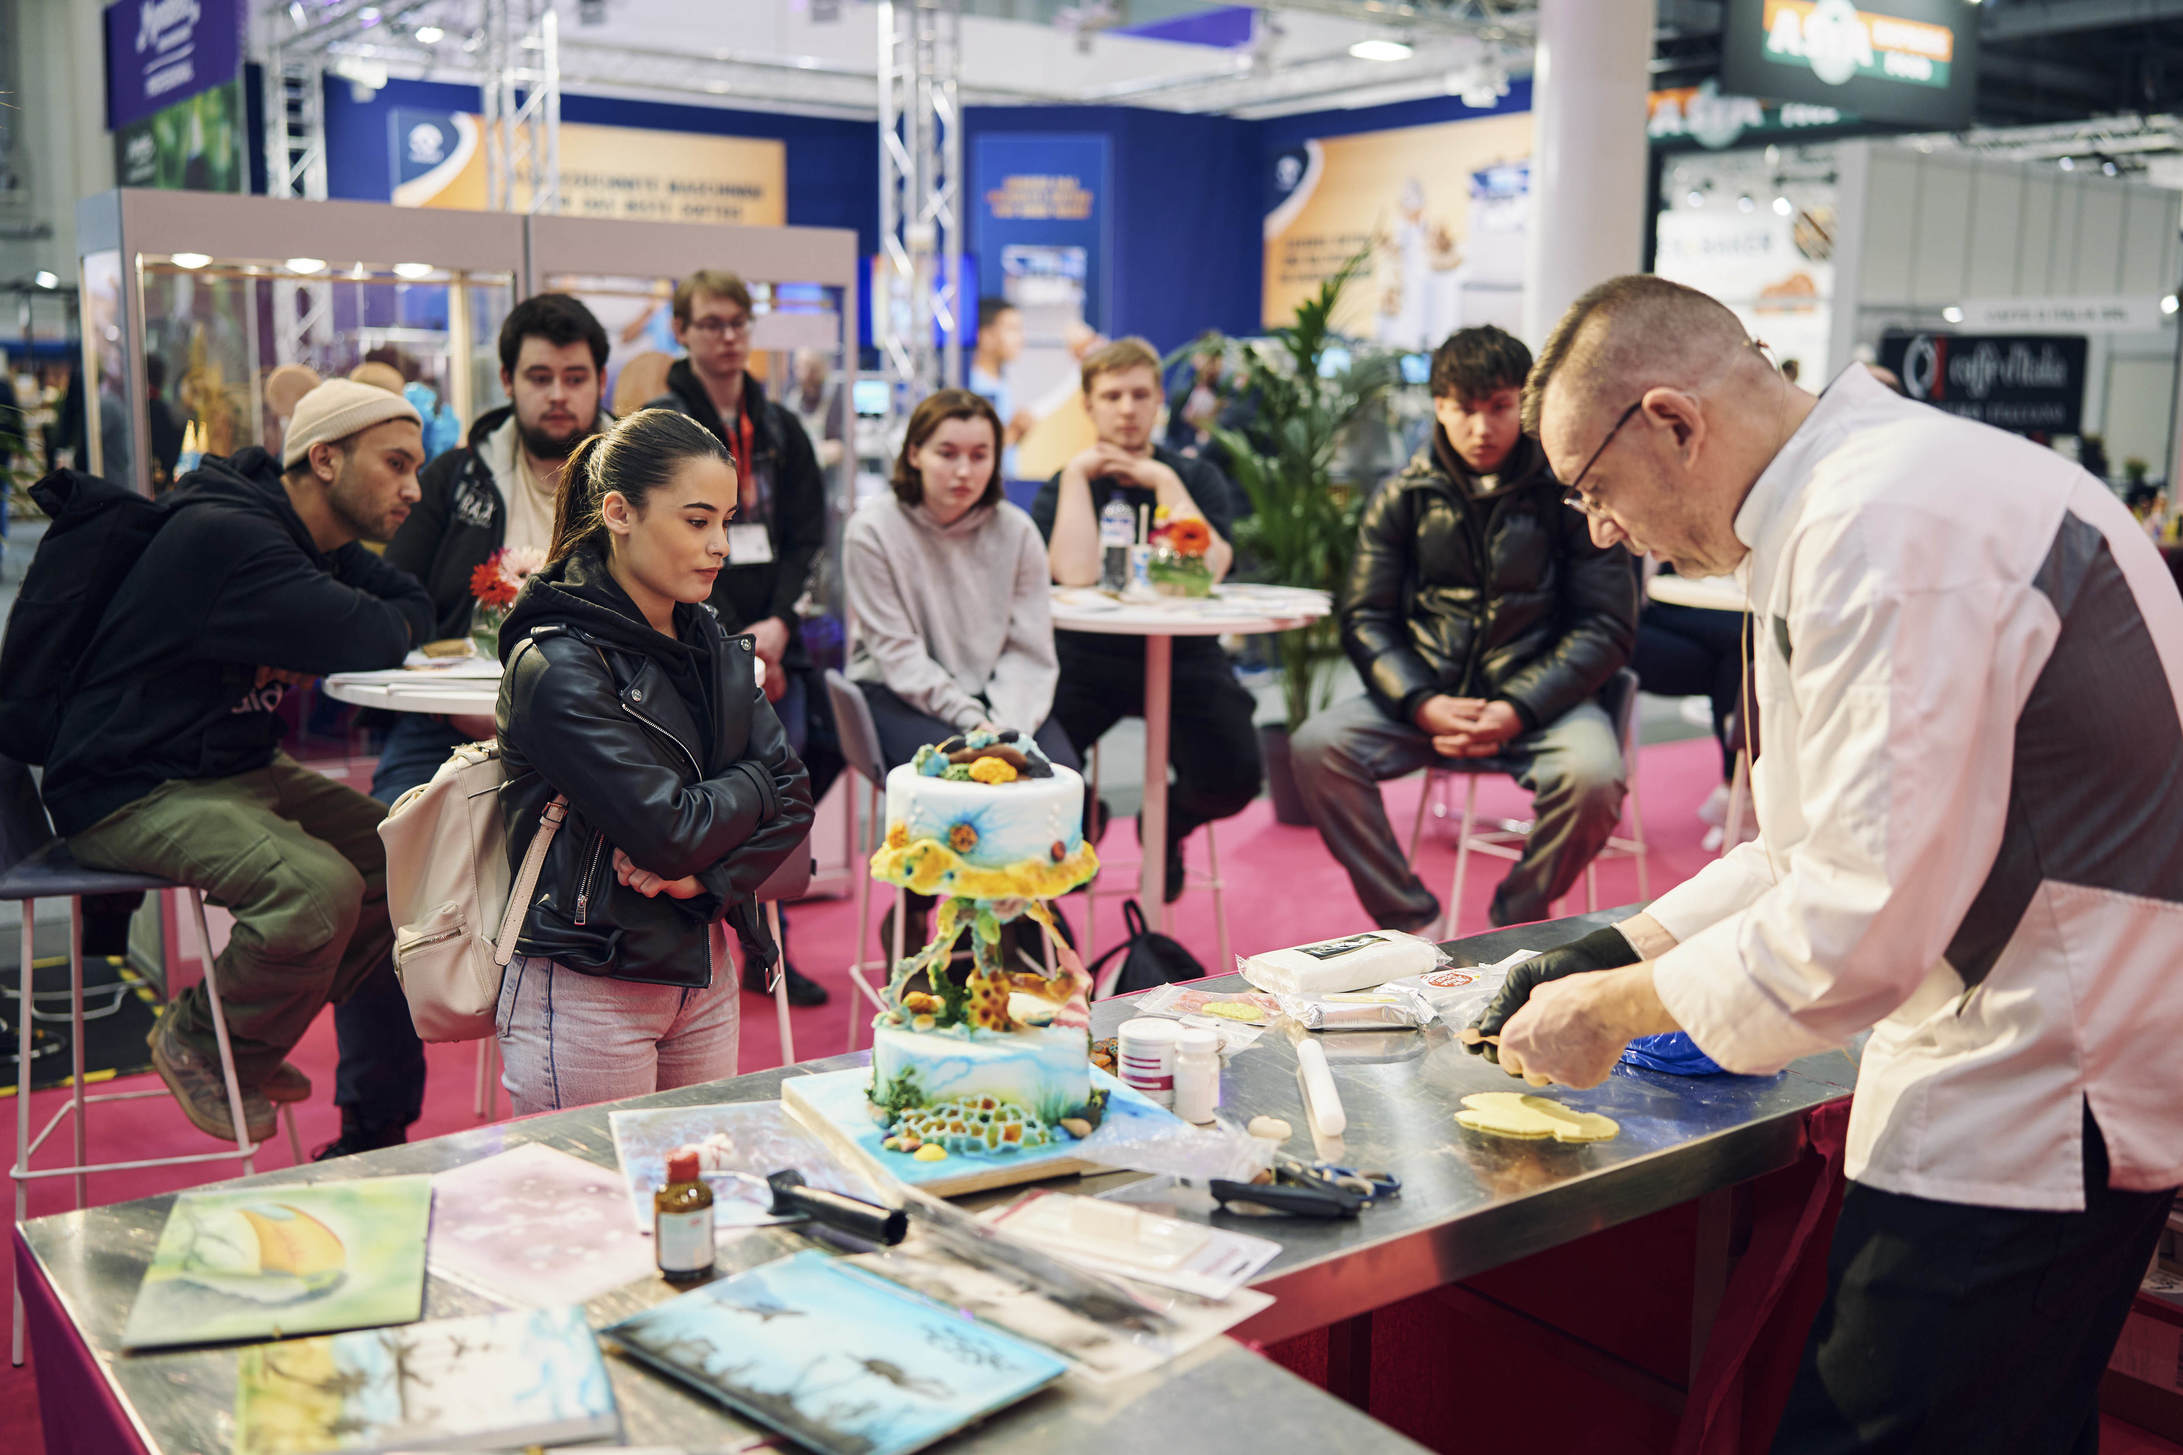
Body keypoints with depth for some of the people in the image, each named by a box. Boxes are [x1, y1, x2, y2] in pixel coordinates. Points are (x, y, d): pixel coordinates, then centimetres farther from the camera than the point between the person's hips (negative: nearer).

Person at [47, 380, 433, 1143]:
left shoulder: (311, 540, 9)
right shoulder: (225, 536, -23)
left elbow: (415, 607, 10)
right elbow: (371, 641, -29)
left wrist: (325, 642, -9)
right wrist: (359, 627, -4)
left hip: (237, 767, 10)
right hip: (130, 791, -9)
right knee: (320, 887, -29)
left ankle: (251, 1030, 14)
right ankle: (199, 1042, 0)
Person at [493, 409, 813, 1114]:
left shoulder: (713, 645, 8)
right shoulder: (558, 666, -16)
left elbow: (792, 799, 3)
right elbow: (666, 831, -22)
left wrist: (707, 876, -13)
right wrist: (751, 785, -4)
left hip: (702, 978, 7)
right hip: (588, 994, -7)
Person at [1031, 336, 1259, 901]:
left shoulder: (1197, 479, 7)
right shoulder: (1060, 490, 5)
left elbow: (1207, 570, -12)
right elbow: (1076, 575, -17)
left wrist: (1164, 482, -10)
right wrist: (1077, 473, -11)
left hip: (1183, 656, 1)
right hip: (1088, 658, 0)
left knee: (1235, 778, -22)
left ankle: (1168, 825, 17)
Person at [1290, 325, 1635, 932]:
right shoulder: (1404, 496, 8)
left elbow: (1606, 625, -2)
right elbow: (1365, 618, 6)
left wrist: (1518, 711, -16)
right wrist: (1422, 705, -13)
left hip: (1538, 695, -2)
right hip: (1426, 694, 2)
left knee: (1592, 774, -33)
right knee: (1318, 746, -24)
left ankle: (1515, 925, -6)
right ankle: (1409, 924, -11)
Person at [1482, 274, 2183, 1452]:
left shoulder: (1884, 531, -22)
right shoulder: (1864, 492, 12)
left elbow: (1867, 924, -25)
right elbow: (1834, 839, 18)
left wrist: (1615, 1008, -11)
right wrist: (1622, 949, 10)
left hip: (2043, 1096, -10)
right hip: (2048, 1087, 10)